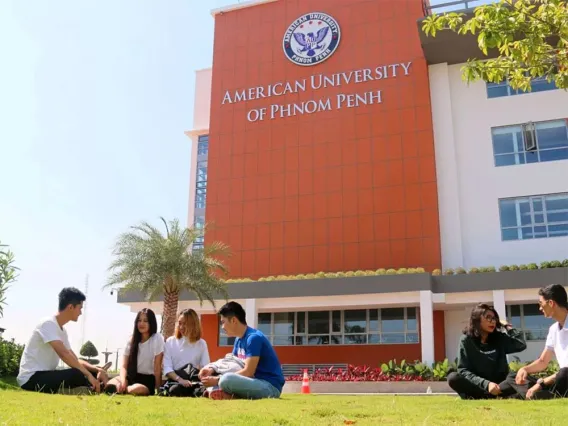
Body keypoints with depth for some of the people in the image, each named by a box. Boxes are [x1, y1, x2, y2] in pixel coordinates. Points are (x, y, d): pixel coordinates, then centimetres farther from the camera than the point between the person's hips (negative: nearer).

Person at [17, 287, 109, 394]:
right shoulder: (49, 324, -15)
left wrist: (97, 369, -7)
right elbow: (64, 354, -28)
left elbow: (75, 360, 10)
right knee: (79, 375, -29)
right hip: (31, 378, -9)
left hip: (45, 376, 10)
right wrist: (88, 374, -27)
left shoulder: (62, 331, 13)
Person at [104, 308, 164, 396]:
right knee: (110, 385, -28)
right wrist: (123, 381, -19)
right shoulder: (131, 340, 6)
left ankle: (122, 390, -9)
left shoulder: (157, 338, -9)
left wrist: (157, 389, -13)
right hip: (132, 377, 3)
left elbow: (157, 368, -11)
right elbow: (124, 366, 1)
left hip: (148, 380, -3)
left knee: (138, 389, -37)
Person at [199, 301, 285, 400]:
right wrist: (212, 370, 0)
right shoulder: (238, 340, 13)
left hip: (271, 387, -10)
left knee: (226, 380, -34)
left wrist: (218, 380, -18)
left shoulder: (254, 338, -16)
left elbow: (248, 372, -21)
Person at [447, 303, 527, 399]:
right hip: (476, 385, -2)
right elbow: (463, 370, -11)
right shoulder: (466, 340, -4)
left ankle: (480, 397, -29)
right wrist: (486, 384, -25)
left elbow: (521, 345, -12)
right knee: (453, 377, -30)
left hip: (498, 385, 2)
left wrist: (507, 326, -1)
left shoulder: (499, 338, 4)